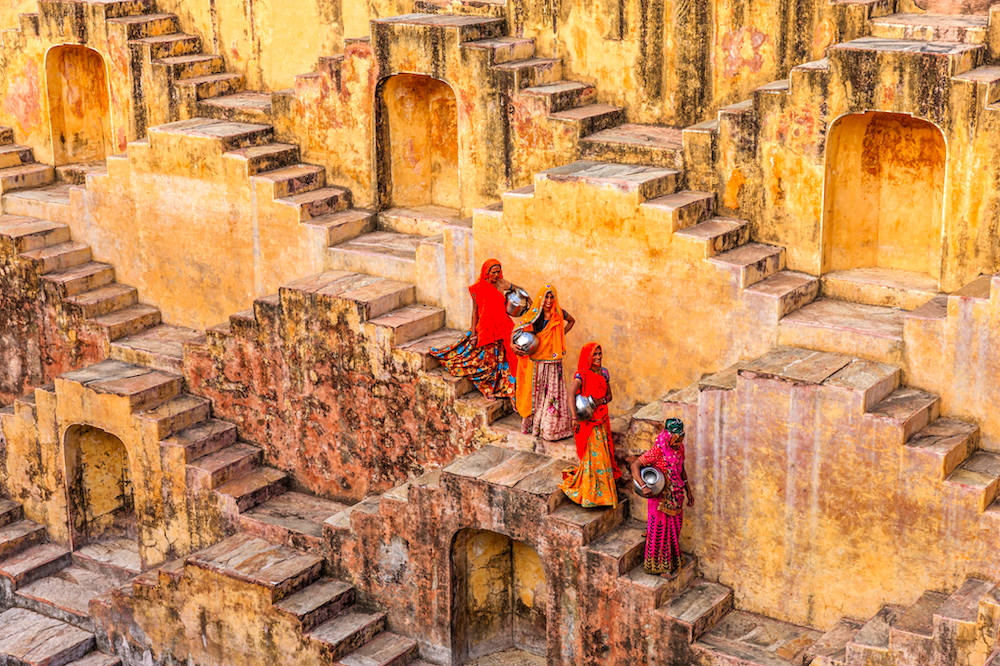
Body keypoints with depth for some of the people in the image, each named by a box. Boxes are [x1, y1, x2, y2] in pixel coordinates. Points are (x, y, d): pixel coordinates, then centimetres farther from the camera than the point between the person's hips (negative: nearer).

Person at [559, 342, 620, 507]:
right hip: (588, 420, -6)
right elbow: (571, 395, -29)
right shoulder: (582, 375, -14)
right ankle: (591, 493, 6)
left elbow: (609, 395, 13)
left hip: (602, 418, 6)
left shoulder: (604, 372, 7)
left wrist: (601, 400, -12)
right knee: (594, 455, -5)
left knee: (604, 454, 10)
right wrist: (575, 417, -42)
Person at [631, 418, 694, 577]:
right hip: (661, 497, -7)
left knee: (674, 528, 18)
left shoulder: (680, 448, -2)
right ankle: (658, 566, 21)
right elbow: (635, 465, -28)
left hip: (676, 497, 7)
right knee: (660, 530, 6)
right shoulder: (657, 451, -25)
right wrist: (643, 486, -38)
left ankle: (672, 561, 36)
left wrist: (688, 490, 15)